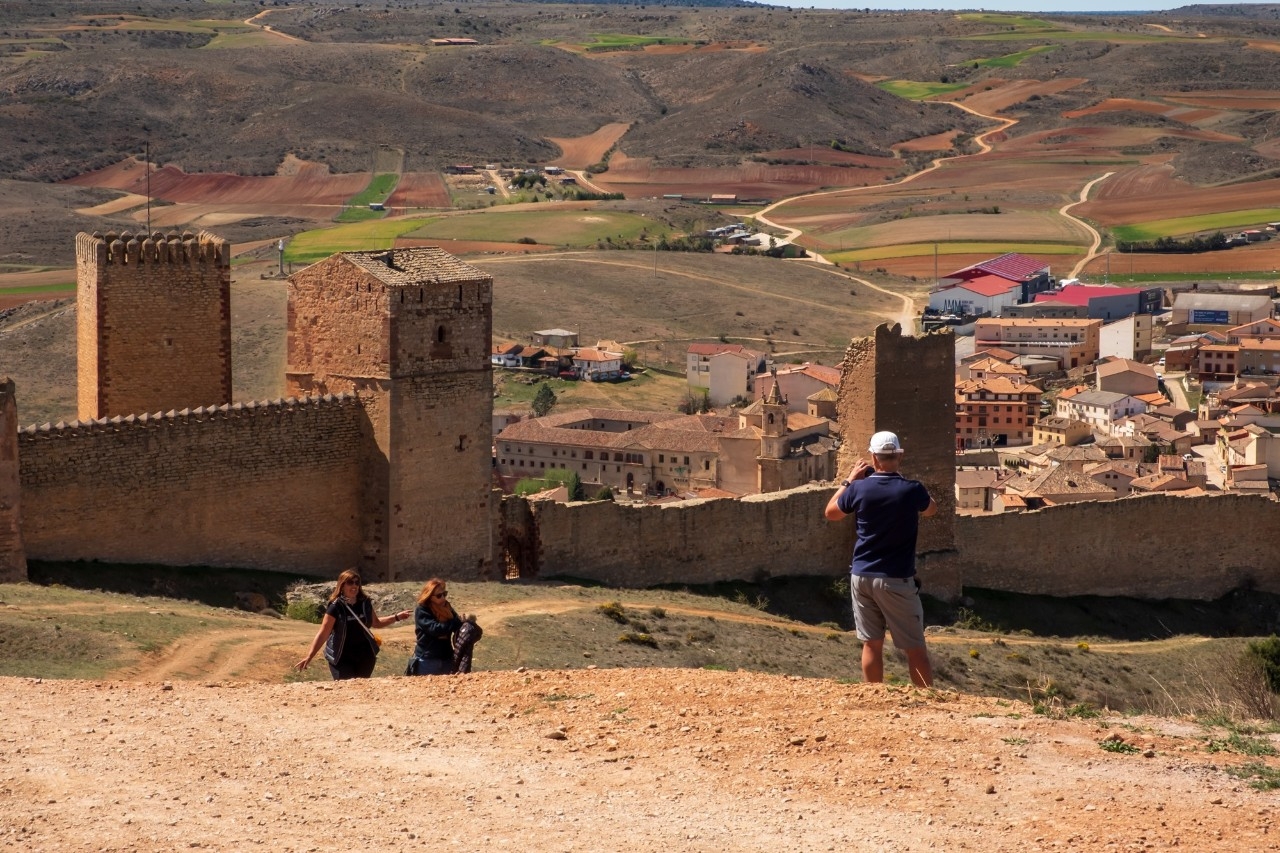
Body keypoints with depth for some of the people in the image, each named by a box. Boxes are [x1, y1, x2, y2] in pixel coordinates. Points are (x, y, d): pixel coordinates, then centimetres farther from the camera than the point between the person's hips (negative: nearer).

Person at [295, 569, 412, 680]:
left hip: (365, 656, 5)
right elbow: (323, 634, -16)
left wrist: (396, 617, 10)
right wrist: (309, 657, -23)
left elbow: (376, 623, 20)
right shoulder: (335, 607, -14)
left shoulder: (365, 603, 1)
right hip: (342, 659, -5)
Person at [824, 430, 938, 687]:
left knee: (871, 645, 10)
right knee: (915, 648, 3)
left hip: (862, 577, 3)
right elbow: (931, 509, 12)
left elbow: (831, 513, 13)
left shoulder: (859, 488, -6)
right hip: (896, 580, -3)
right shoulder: (911, 490, -12)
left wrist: (849, 480, 19)